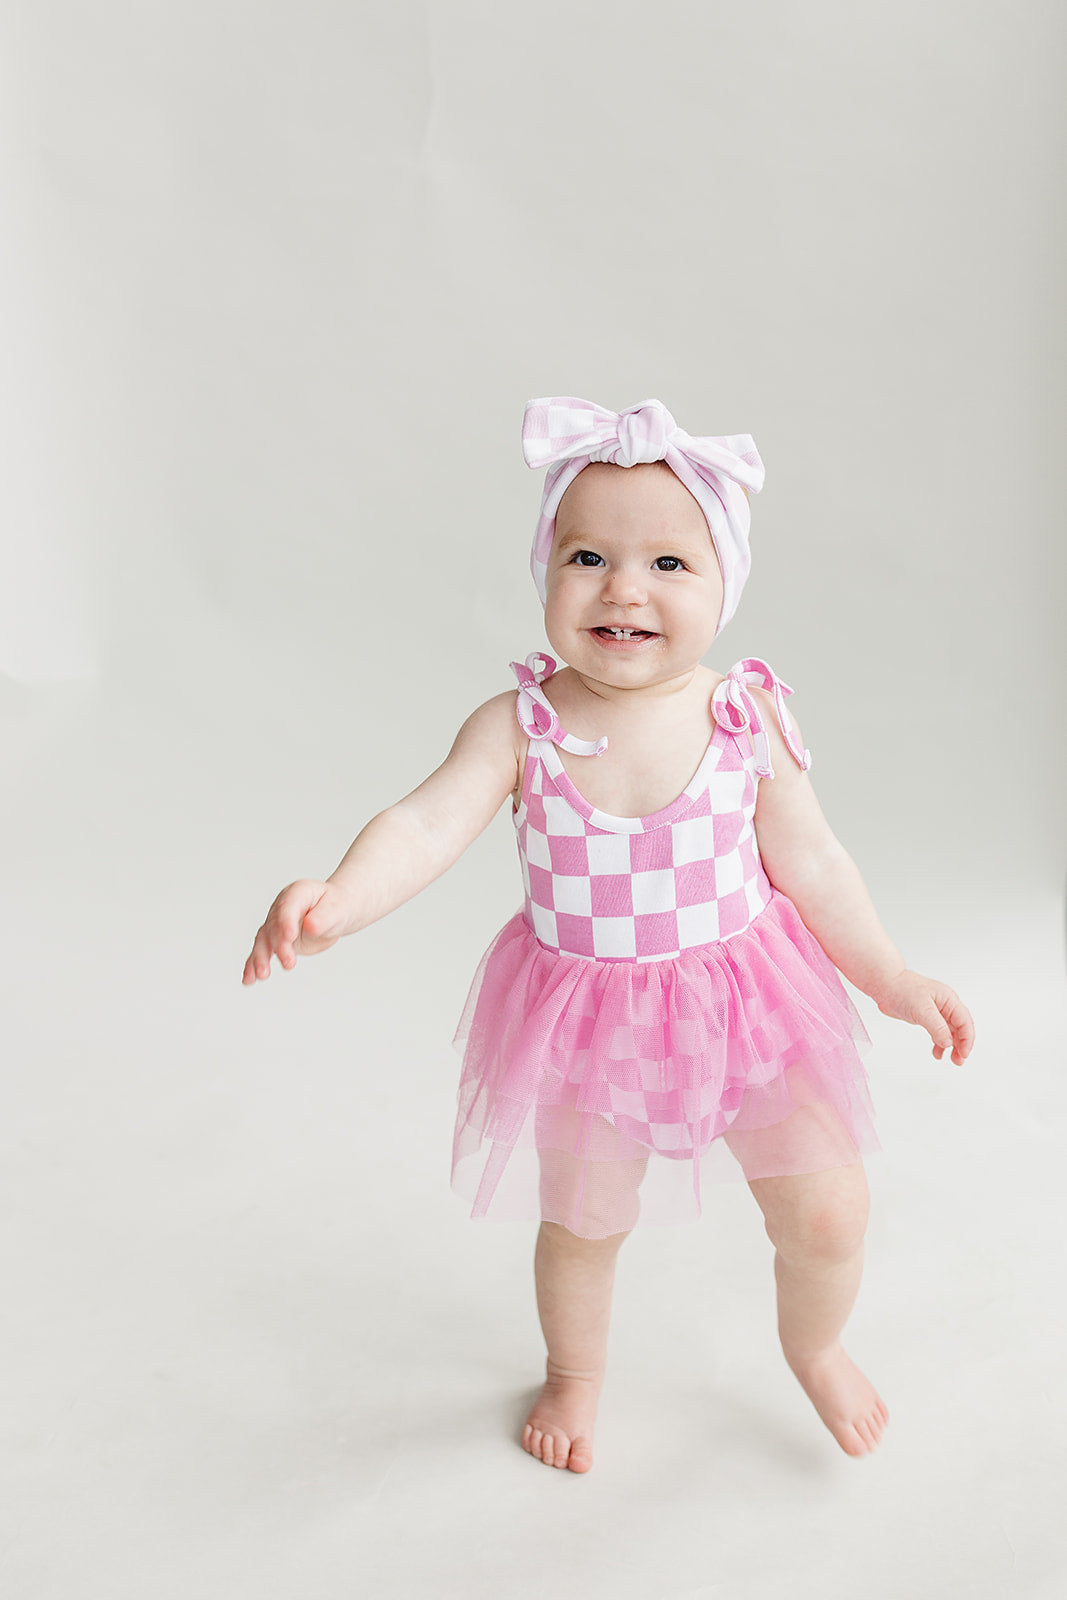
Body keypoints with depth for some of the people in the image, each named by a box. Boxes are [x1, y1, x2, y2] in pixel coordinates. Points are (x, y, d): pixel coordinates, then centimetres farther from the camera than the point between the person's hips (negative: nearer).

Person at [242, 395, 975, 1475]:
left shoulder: (751, 720, -15)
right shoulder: (520, 726, -18)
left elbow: (809, 865, -4)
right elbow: (428, 824, -29)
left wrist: (890, 977, 1)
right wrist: (338, 900, -48)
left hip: (742, 999, 0)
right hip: (585, 1013, 0)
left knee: (827, 1208, 1)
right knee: (581, 1220, 18)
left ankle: (814, 1348, 38)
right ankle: (575, 1374, 52)